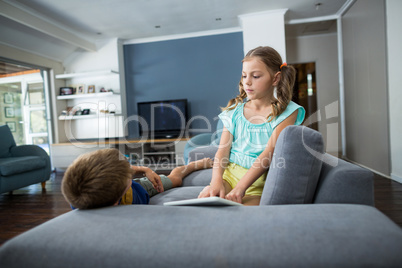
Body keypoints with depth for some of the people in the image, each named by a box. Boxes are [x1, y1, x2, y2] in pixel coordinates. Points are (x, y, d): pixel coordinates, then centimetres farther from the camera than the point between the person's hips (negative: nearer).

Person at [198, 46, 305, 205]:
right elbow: (222, 150, 1)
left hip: (258, 181, -3)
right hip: (229, 174, 3)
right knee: (204, 197, -25)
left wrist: (241, 187, -24)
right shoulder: (235, 110, 9)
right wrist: (216, 181, -19)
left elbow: (270, 151, -14)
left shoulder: (287, 112, -1)